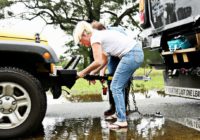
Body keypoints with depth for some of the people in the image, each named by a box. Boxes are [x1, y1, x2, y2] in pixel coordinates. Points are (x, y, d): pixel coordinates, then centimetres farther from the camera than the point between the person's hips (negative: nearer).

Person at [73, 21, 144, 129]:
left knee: (116, 87, -4)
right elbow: (104, 60, 25)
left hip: (131, 55, -10)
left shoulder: (94, 38, -9)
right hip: (137, 52, 10)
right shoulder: (100, 35, 20)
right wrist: (93, 73, 21)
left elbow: (98, 62, -19)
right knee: (119, 87, 17)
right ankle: (120, 114, 27)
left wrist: (83, 72, -7)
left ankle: (122, 120, -3)